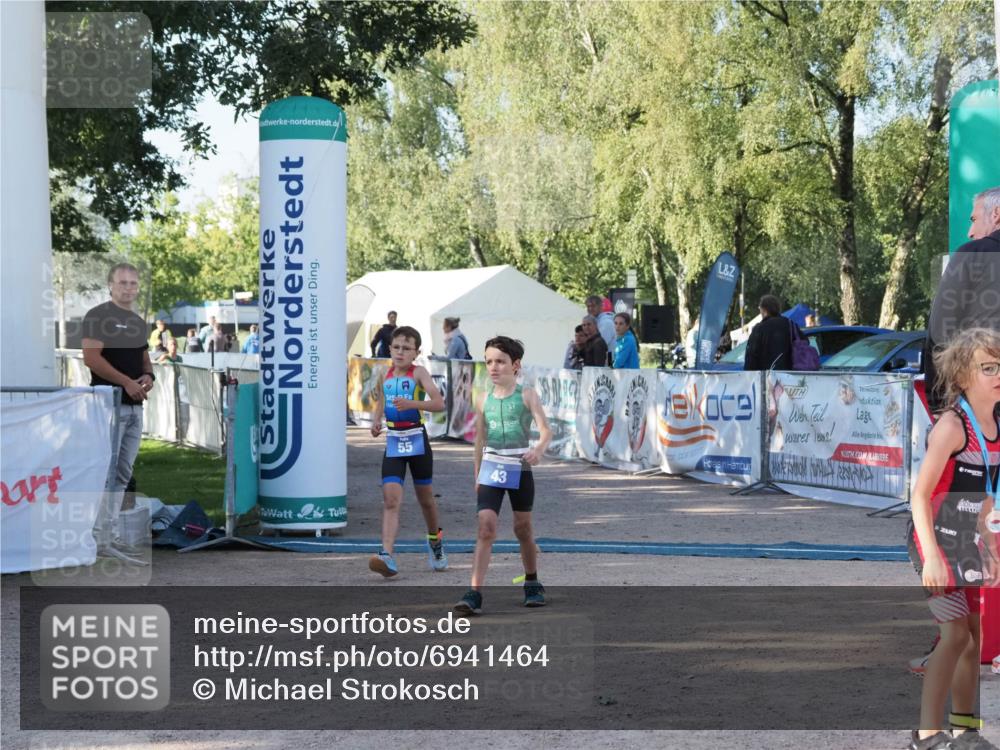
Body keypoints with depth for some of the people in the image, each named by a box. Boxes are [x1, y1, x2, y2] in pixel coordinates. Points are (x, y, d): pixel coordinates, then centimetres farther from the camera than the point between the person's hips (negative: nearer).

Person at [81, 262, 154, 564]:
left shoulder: (139, 323, 19)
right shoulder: (98, 316, -6)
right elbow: (91, 357, -16)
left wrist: (148, 376, 2)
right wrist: (127, 382, -19)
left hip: (135, 404, 9)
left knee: (122, 474, 10)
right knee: (106, 471, -12)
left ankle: (110, 535, 15)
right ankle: (101, 539, -13)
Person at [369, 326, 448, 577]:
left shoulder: (419, 373, -7)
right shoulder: (384, 376, 7)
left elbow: (439, 403, -19)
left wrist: (412, 404, -34)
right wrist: (376, 422, 4)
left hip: (417, 440, -2)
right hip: (393, 443, 2)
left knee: (425, 498, 15)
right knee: (390, 501, -13)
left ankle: (435, 540, 41)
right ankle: (387, 556, -24)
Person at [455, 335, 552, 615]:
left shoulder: (526, 395, -5)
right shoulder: (484, 400, 4)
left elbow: (545, 430, -13)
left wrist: (539, 449, -34)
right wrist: (477, 475, 18)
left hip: (520, 468, -1)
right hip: (491, 468, 1)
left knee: (523, 529, 13)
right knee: (486, 529, -12)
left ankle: (532, 584, 35)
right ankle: (474, 595, -19)